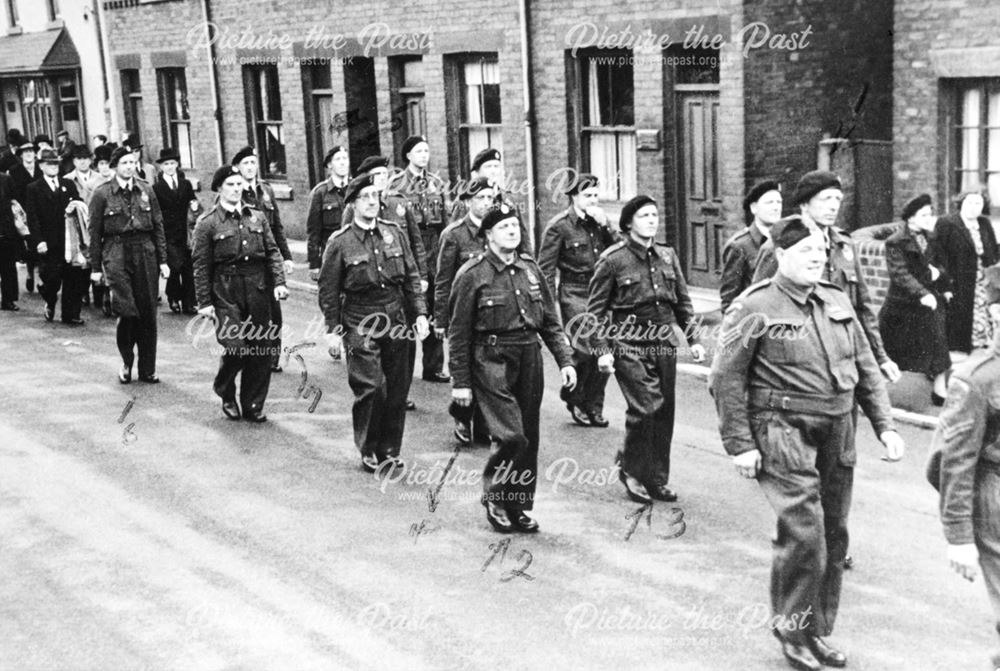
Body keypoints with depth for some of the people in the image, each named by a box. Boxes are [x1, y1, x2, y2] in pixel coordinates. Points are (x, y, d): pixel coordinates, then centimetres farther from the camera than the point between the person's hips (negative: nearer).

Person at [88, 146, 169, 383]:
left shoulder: (146, 190, 10)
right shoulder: (102, 193, 1)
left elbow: (158, 226, 12)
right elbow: (95, 232, 2)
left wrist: (163, 260, 7)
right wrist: (95, 267, 1)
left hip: (145, 251, 3)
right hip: (116, 254, -3)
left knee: (148, 313, 4)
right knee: (127, 312, -12)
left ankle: (147, 369, 14)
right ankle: (126, 362, 11)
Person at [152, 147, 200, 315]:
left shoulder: (186, 184, 12)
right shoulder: (156, 188, 0)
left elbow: (192, 202, 16)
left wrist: (195, 205, -6)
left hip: (184, 233, 4)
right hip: (167, 236, -4)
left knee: (188, 268, 1)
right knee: (176, 265, -15)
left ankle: (188, 304, 9)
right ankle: (173, 297, 7)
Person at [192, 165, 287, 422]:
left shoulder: (257, 217, 12)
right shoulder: (207, 223, -1)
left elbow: (272, 251, 11)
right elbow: (201, 265, -2)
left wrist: (279, 282, -3)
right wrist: (204, 302, -5)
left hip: (258, 289, 4)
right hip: (226, 292, -4)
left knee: (262, 348, 4)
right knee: (235, 347, -11)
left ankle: (253, 406, 17)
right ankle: (226, 393, 20)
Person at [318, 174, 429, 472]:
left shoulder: (395, 233, 7)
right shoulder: (339, 243, -4)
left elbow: (412, 277, 10)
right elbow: (328, 290, -1)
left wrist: (420, 314, 3)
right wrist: (333, 331, -4)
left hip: (396, 322, 4)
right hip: (360, 324, -4)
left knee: (397, 389, 6)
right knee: (371, 387, -9)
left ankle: (389, 450, 19)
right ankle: (368, 451, 8)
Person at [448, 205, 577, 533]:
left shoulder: (530, 269, 11)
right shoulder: (473, 274, -5)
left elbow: (551, 321, 15)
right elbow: (458, 333, -4)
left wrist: (565, 360, 5)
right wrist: (460, 382, -5)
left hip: (529, 358, 6)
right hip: (491, 360, -5)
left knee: (529, 438, 8)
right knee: (511, 436, -14)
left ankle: (520, 507, 22)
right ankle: (494, 498, 8)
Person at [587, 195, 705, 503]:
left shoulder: (668, 256, 10)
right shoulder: (613, 259, -7)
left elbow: (683, 301, 18)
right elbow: (595, 309, -4)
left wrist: (693, 338, 12)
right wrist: (603, 350, -11)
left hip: (664, 344, 6)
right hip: (628, 346, -5)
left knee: (664, 412, 7)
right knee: (645, 407, -15)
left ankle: (657, 478, 20)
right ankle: (630, 469, 7)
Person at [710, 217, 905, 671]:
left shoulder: (838, 302, 12)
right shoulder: (754, 308, -7)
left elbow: (866, 369, 17)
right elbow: (726, 379, -8)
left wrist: (885, 426, 9)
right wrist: (739, 444, -11)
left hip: (837, 434, 7)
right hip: (784, 433, -7)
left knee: (833, 534, 12)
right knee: (803, 533, -12)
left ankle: (818, 631, 27)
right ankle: (792, 631, 7)